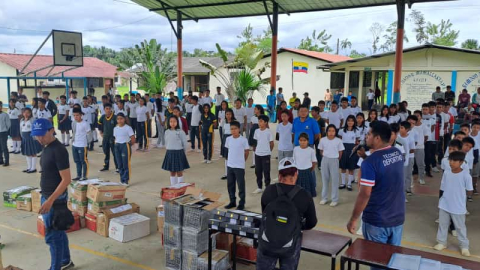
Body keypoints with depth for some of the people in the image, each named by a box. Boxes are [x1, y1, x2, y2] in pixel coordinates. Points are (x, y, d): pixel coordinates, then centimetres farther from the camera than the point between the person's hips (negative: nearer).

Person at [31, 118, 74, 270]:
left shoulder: (58, 150, -20)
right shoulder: (47, 148, 8)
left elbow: (66, 179, -23)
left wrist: (50, 200, -26)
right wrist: (46, 198, 16)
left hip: (55, 199, -9)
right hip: (47, 196, 9)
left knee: (52, 236, 0)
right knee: (59, 232, 20)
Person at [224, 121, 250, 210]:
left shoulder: (243, 140, -12)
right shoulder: (228, 139, 1)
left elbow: (246, 152, -3)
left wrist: (241, 161, 4)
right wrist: (229, 160, 9)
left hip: (239, 166, -5)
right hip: (230, 165, 5)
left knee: (241, 185, 4)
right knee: (230, 185, 13)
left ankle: (241, 203, 14)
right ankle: (232, 202, 27)